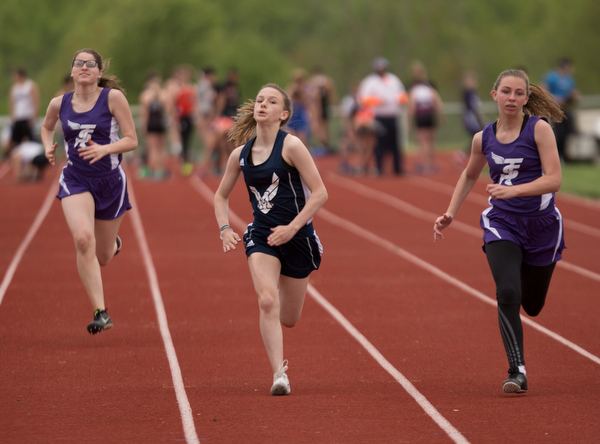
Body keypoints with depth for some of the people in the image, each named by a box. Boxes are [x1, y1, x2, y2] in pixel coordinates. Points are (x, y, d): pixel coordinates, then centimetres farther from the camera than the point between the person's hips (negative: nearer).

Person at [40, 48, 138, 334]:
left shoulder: (113, 97, -8)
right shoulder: (59, 104, 1)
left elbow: (131, 140, -8)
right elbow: (47, 127, 23)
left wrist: (104, 150, -25)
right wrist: (48, 147, 2)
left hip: (110, 182, -1)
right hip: (75, 181, 1)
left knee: (102, 256, 12)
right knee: (83, 240, -26)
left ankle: (113, 243, 54)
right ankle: (101, 313, -23)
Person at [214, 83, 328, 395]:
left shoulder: (290, 146, -10)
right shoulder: (241, 154, 4)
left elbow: (320, 193, -12)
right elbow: (221, 196, 19)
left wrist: (292, 227, -19)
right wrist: (224, 229, 2)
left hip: (296, 237, -2)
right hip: (261, 237, 2)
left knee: (288, 320, 10)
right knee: (267, 302, -23)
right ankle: (279, 373, -23)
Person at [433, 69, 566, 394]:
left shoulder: (539, 129, -9)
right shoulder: (484, 139, 2)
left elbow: (553, 179, -18)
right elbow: (469, 176, 22)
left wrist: (513, 190, -30)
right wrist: (450, 213, 13)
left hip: (541, 223, -1)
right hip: (501, 223, 1)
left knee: (532, 306, 14)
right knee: (507, 294, -22)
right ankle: (517, 370, -14)